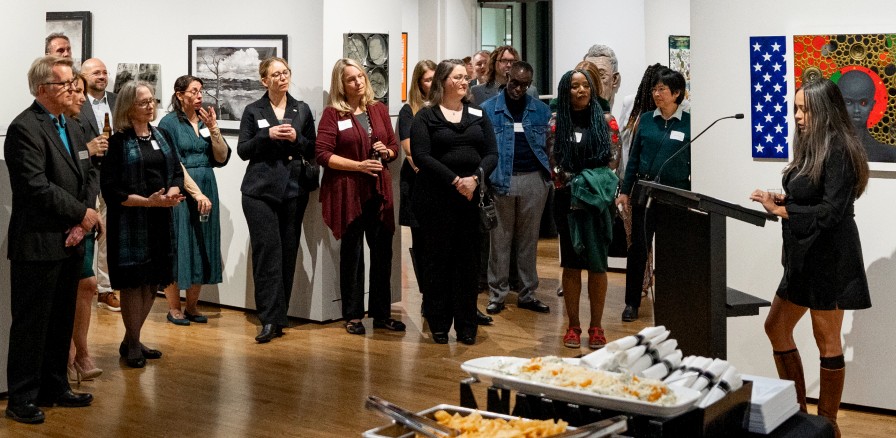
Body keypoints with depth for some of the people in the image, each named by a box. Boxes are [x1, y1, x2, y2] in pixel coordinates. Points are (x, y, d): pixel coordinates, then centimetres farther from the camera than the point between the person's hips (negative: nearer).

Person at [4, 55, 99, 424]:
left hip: (68, 241, 8)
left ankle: (55, 387, 27)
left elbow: (86, 177, 13)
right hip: (38, 244, -8)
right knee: (30, 324, 1)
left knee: (61, 322, 15)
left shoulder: (67, 127, 15)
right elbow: (37, 187, -20)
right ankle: (22, 398, 12)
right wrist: (82, 213, -12)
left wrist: (81, 222, -3)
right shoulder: (25, 128, -12)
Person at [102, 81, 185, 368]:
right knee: (133, 282, 0)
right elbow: (110, 188, -13)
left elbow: (177, 172, 12)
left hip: (160, 220, 6)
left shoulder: (162, 136, 11)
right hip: (130, 222, -6)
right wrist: (148, 201, -20)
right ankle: (132, 345, 15)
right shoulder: (118, 142, -8)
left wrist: (172, 193, -10)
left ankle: (131, 340, 24)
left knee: (152, 282, 10)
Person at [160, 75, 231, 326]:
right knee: (178, 246, -1)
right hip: (180, 190, -6)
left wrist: (213, 129, -5)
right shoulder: (169, 123, -4)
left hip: (207, 189, 6)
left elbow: (222, 158, 6)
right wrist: (195, 192, -17)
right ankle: (174, 308, 8)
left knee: (202, 246, 7)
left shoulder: (205, 121, 12)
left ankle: (192, 307, 17)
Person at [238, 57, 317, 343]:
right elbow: (242, 150, 3)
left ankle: (279, 316, 12)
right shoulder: (253, 111, 6)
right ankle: (269, 320, -9)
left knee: (288, 253, 2)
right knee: (267, 251, -10)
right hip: (261, 190, -2)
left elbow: (313, 150, 12)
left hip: (294, 190, 2)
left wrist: (297, 138, -7)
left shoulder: (302, 110, 12)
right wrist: (267, 135, -11)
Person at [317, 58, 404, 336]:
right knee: (352, 252, 4)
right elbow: (323, 155, -10)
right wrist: (359, 165, -17)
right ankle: (353, 316, 15)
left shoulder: (379, 110, 11)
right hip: (347, 192, -4)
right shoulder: (333, 113, -3)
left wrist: (386, 152, -4)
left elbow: (394, 147, 18)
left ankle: (382, 313, 16)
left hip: (378, 190, 4)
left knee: (383, 251, 5)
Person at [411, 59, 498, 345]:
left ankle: (466, 326, 14)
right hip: (436, 199, -3)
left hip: (472, 197, 3)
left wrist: (476, 178, -11)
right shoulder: (426, 117, 3)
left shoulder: (478, 116, 14)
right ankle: (439, 325, 11)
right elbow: (421, 157, -9)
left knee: (469, 260, 6)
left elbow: (492, 155, 8)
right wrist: (455, 181, -15)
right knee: (437, 260, 2)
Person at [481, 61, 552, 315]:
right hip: (501, 181, -2)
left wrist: (550, 175, -2)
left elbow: (550, 145, 9)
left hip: (534, 180, 2)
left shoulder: (541, 110, 8)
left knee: (529, 239, 9)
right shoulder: (489, 109, 2)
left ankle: (528, 293, 17)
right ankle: (497, 294, 10)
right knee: (500, 239, 3)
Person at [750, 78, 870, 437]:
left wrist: (780, 210, -22)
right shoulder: (812, 146, 11)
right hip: (805, 256, 10)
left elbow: (831, 211, -22)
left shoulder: (838, 150, -17)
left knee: (827, 340, 2)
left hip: (828, 257, -10)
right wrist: (782, 199, -4)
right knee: (776, 327, 15)